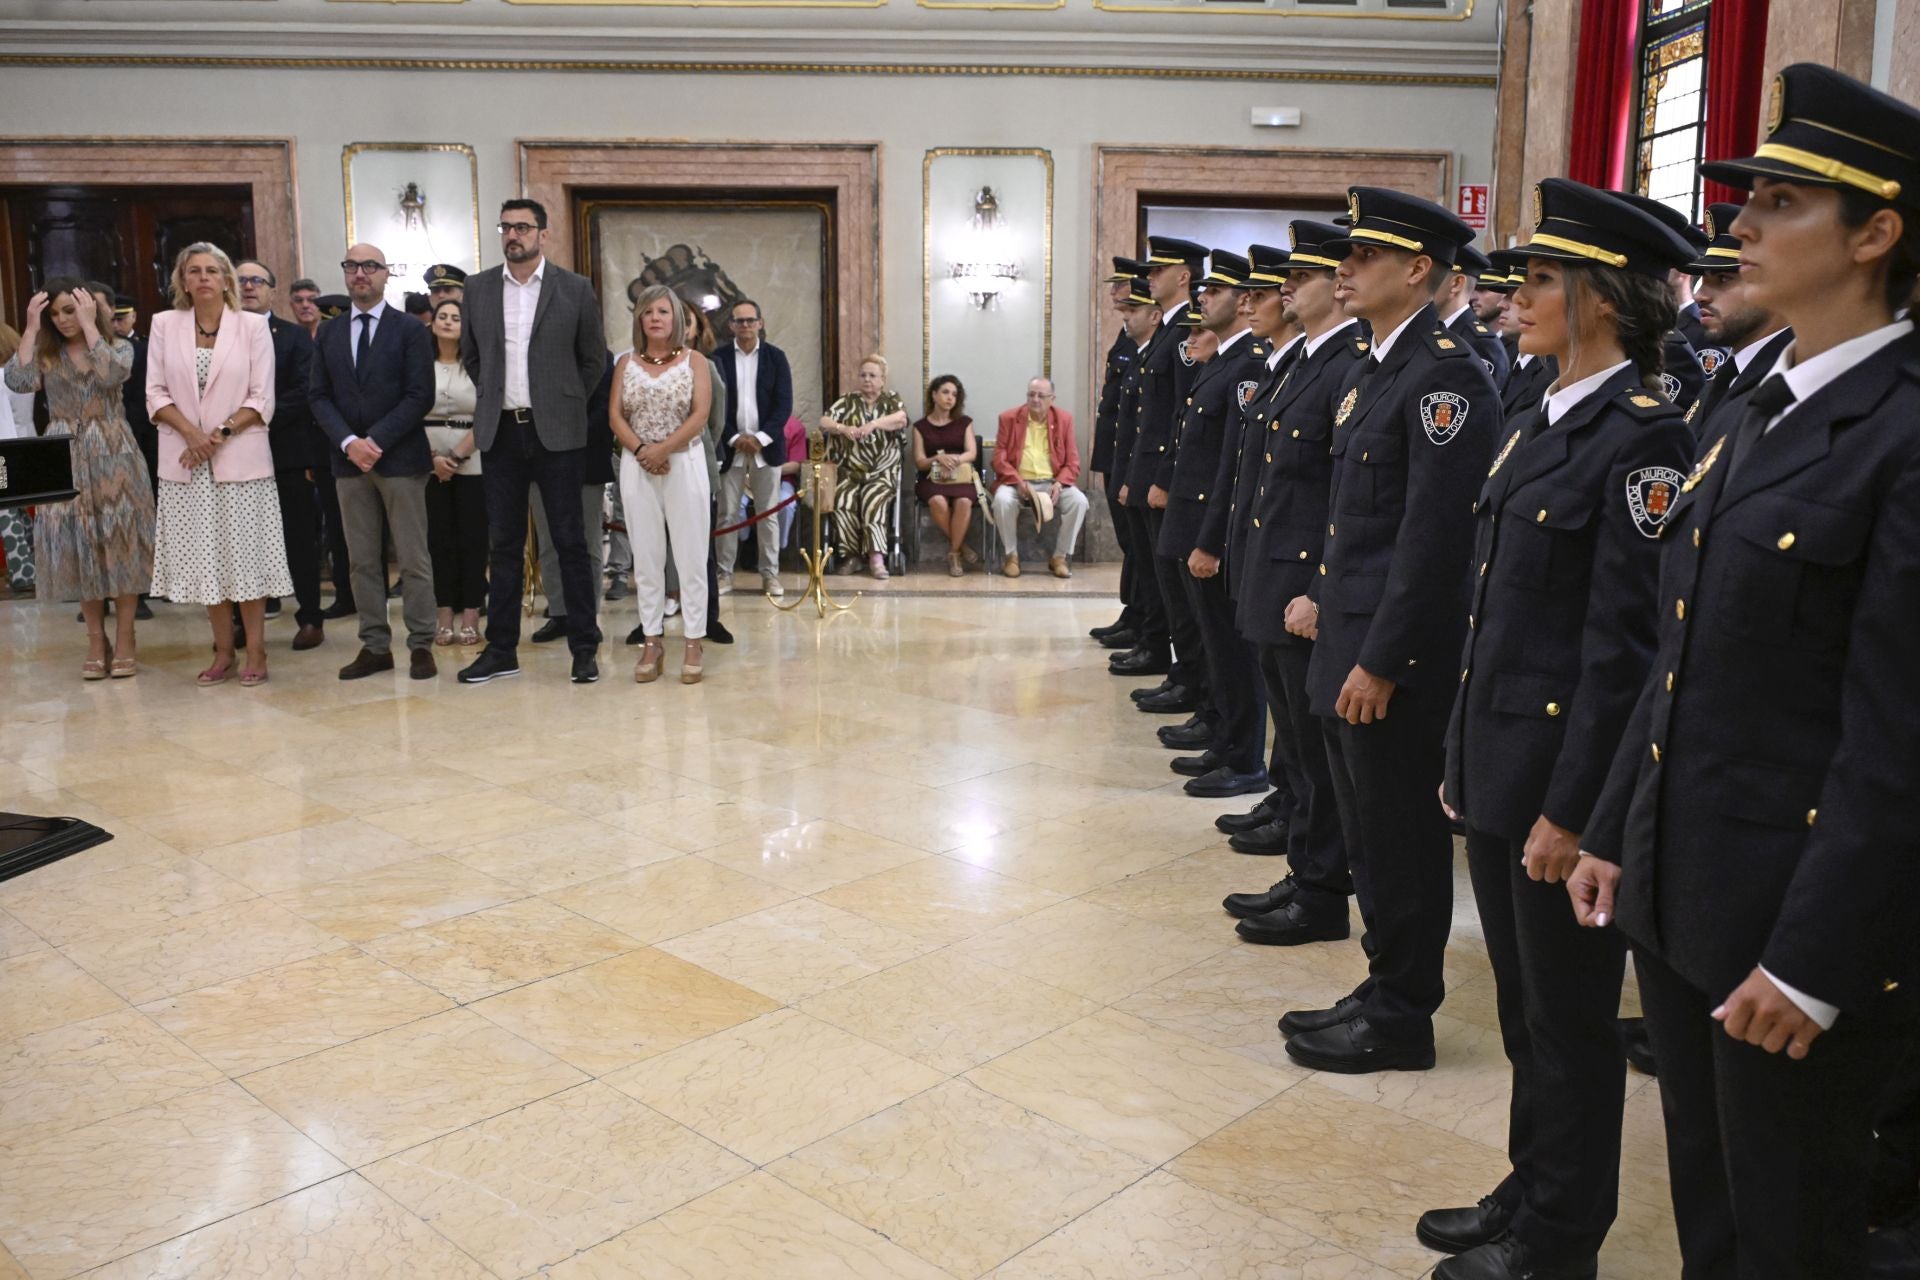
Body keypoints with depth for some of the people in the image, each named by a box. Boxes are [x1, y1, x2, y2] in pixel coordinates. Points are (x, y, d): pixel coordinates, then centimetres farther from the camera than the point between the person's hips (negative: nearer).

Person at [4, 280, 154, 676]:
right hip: (65, 461, 3)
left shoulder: (118, 347, 2)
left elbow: (110, 375, -20)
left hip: (111, 457, -2)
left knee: (119, 543, 0)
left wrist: (89, 324, -15)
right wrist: (31, 328, -8)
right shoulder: (45, 354, 7)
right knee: (77, 547, 5)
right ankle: (96, 642, 14)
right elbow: (17, 382, -12)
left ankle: (124, 641, 7)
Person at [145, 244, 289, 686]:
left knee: (246, 555, -1)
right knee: (204, 559, 5)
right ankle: (223, 652, 14)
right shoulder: (164, 324, 7)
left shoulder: (253, 325, 1)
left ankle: (255, 652, 6)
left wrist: (221, 433, -13)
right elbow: (156, 393, 4)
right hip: (185, 461, 2)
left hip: (241, 459, -2)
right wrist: (191, 432, -11)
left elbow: (262, 399, -2)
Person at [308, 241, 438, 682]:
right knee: (362, 560, 6)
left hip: (401, 458, -4)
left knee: (413, 558, -1)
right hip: (349, 459, 4)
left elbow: (420, 396, -7)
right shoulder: (328, 333, 12)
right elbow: (319, 396, 8)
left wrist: (376, 440, -14)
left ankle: (421, 645, 5)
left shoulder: (410, 330, 1)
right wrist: (349, 442, -9)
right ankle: (375, 646, 12)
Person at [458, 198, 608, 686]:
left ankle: (584, 649, 8)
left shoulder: (575, 289, -1)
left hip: (555, 433, -3)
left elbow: (594, 359, 7)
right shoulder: (478, 288, 7)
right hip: (500, 431, 3)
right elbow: (470, 354, 18)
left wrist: (565, 405, 7)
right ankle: (501, 649, 16)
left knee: (571, 542, 1)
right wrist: (495, 397, 13)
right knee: (505, 544, 8)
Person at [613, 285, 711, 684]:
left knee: (691, 553, -1)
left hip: (684, 462, -2)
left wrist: (663, 449, -17)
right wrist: (641, 450, -14)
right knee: (646, 555, 5)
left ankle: (693, 643, 4)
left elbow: (700, 415, -8)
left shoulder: (694, 361, 2)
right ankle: (651, 642, 10)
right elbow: (615, 416, 2)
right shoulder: (626, 363, 9)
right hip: (637, 465, 2)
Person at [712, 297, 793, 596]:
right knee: (727, 514, 2)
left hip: (766, 446, 0)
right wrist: (735, 438, -11)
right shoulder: (718, 357, 2)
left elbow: (784, 404, -1)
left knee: (767, 514, 5)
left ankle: (770, 574, 11)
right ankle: (725, 573, 9)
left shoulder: (776, 357, 4)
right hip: (730, 447, 0)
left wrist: (760, 438, -12)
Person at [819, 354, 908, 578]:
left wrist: (873, 424, -31)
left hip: (883, 471, -2)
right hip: (851, 471, 2)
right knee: (843, 499, -26)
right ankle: (850, 554, -17)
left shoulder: (892, 400, 9)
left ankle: (876, 557, -30)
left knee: (873, 498, -30)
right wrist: (843, 428, -23)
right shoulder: (848, 401, 12)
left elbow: (901, 419, -14)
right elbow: (823, 421, -1)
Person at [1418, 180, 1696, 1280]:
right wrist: (1466, 759, 15)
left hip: (1565, 775, -9)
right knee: (1524, 1005, 20)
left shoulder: (1643, 436, -16)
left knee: (1570, 1019, 8)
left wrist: (1572, 811, -18)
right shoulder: (1543, 425, 11)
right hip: (1501, 764, 9)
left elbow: (1624, 645, -19)